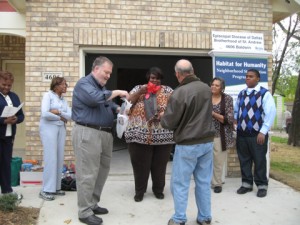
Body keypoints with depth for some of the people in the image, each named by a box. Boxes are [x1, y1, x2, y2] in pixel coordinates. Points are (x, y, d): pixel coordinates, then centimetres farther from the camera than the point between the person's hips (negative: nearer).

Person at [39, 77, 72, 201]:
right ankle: (46, 190, -2)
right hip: (49, 128, -6)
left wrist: (59, 112, -12)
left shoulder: (64, 99, 14)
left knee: (59, 159, 5)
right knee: (51, 159, -9)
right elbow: (44, 114, -16)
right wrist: (60, 117, -5)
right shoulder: (48, 95, -4)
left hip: (61, 129, 6)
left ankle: (56, 187, 14)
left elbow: (70, 115, 4)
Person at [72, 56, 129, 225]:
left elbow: (108, 105, 21)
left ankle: (93, 204, 28)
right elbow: (95, 98, -25)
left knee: (102, 170, 15)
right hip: (88, 133, -10)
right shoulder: (84, 83, -7)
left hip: (105, 133, 10)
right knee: (88, 173, -4)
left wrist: (119, 109, 0)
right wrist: (117, 92, -16)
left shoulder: (102, 86, 22)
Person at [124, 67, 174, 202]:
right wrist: (140, 92, -13)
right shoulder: (138, 88, 8)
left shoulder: (168, 91, 8)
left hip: (162, 135, 1)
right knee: (140, 165, 5)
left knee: (159, 165, 10)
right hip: (139, 135, 0)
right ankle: (139, 191, 22)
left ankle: (158, 189, 29)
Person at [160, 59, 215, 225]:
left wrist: (162, 118, 9)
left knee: (180, 183, 7)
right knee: (204, 182, 14)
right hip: (207, 142, 6)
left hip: (187, 145, -6)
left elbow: (169, 123, -12)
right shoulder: (206, 89, 2)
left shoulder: (179, 93, -19)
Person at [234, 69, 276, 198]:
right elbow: (235, 111, 25)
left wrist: (263, 132, -16)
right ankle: (246, 184, 26)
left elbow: (270, 113, -12)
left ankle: (262, 185, 21)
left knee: (259, 161, 6)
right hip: (241, 134, 5)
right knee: (244, 160, 12)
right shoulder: (241, 94, 12)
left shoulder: (265, 94, -6)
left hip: (257, 134, -5)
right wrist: (235, 119, 6)